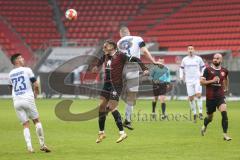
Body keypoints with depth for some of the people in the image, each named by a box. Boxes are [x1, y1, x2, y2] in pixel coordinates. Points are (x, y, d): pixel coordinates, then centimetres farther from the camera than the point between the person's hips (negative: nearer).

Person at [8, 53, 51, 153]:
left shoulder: (10, 74, 12)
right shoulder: (27, 70, -1)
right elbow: (36, 85, -5)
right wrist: (35, 93, 14)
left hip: (16, 101, 4)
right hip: (28, 99, -4)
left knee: (25, 125, 5)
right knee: (37, 121, 9)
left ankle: (29, 146, -10)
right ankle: (42, 145, 9)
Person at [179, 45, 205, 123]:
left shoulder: (198, 59, 4)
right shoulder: (184, 60, 7)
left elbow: (203, 67, 13)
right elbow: (181, 68, 17)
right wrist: (181, 76, 4)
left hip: (197, 80, -1)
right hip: (189, 81, 1)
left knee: (198, 95, -17)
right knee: (191, 98, -1)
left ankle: (200, 112, -13)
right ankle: (194, 114, 11)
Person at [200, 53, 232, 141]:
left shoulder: (224, 71, 4)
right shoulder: (208, 70, -6)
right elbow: (202, 81, -9)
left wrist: (226, 88, 30)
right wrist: (212, 81, -18)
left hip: (220, 96, 2)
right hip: (210, 97, -2)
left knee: (224, 113, -19)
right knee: (210, 117, 11)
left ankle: (225, 134, -14)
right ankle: (204, 126, 46)